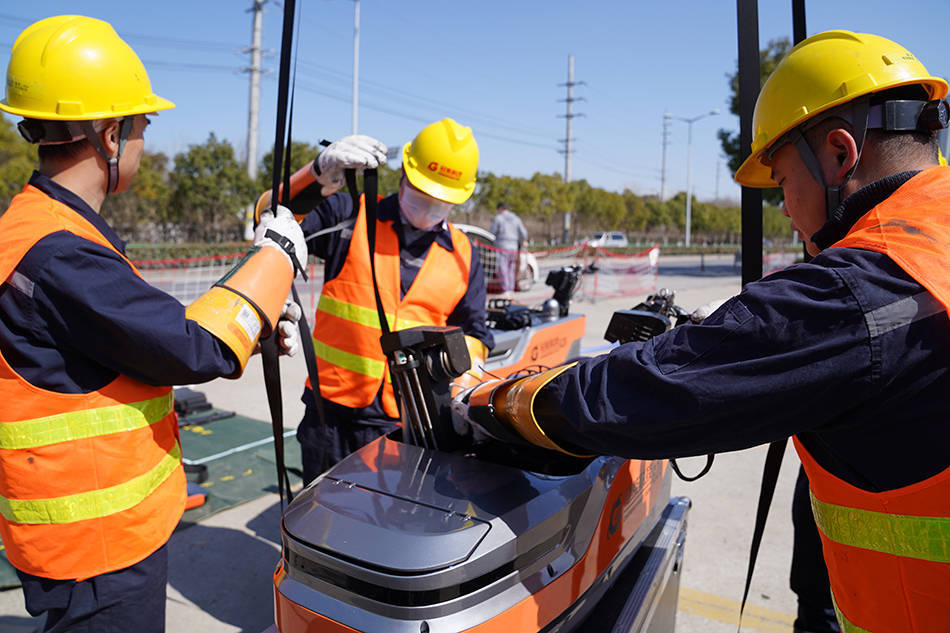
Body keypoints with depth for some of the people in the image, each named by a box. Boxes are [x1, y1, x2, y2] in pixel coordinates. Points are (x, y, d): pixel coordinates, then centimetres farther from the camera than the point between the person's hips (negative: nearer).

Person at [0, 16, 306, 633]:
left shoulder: (53, 233, 8)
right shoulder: (56, 257, -26)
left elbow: (156, 332, 12)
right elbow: (198, 349, -26)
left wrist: (256, 327, 6)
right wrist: (275, 254, -15)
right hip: (97, 546, -9)